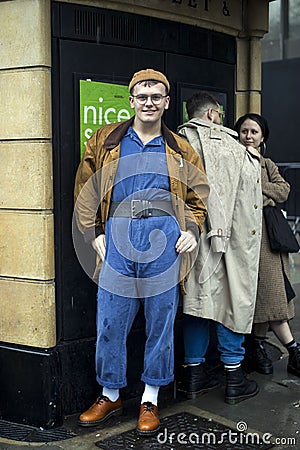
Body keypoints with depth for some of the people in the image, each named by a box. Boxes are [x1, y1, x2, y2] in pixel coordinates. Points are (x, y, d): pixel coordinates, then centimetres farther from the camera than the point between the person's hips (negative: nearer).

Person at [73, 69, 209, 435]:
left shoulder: (181, 150, 14)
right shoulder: (105, 141, 11)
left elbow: (197, 195, 20)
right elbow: (85, 190, 12)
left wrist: (192, 230, 4)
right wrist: (93, 233, 4)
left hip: (164, 243, 0)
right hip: (118, 243, 0)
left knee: (161, 324, 5)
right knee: (110, 324, 3)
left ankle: (150, 400, 21)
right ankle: (110, 396, 22)